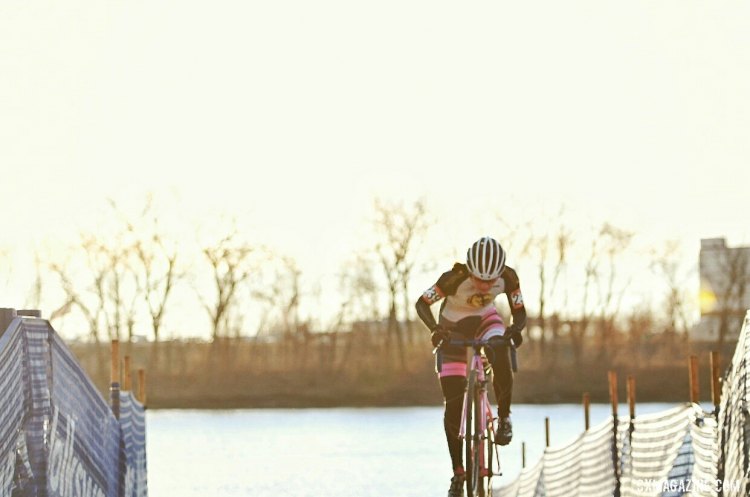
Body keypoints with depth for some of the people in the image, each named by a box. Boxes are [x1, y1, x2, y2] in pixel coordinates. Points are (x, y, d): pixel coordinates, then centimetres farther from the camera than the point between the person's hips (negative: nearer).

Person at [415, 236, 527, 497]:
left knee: (501, 355, -36)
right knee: (453, 407, -7)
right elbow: (422, 303, -23)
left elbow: (520, 311, -16)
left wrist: (515, 328, -39)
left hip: (485, 319, 1)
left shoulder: (508, 278, -26)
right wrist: (434, 327, -42)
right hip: (453, 329, -1)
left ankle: (504, 417, -15)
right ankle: (458, 473, 3)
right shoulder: (455, 278, -33)